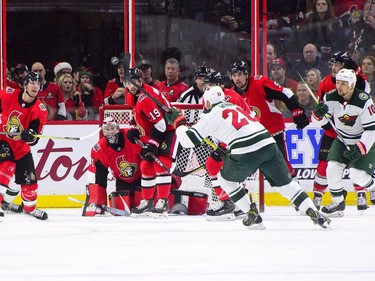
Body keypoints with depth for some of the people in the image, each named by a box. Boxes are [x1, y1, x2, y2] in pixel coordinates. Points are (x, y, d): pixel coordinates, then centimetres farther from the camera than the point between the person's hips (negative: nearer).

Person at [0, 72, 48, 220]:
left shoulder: (39, 109, -13)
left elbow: (33, 138, -14)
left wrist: (29, 135, -36)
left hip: (20, 145, 3)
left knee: (29, 177, 8)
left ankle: (30, 207, 30)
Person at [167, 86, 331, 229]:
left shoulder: (211, 116, 9)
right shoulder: (235, 107, 29)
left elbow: (188, 140, 8)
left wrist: (177, 122, 24)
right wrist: (226, 150, 45)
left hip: (246, 153, -5)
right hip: (268, 144, 5)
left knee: (226, 179, 20)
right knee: (285, 183, 17)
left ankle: (253, 216, 14)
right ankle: (313, 213, 5)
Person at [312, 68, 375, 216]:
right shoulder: (331, 98, -12)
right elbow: (319, 122, -2)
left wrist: (359, 150, -31)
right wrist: (318, 113, -26)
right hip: (342, 140, 5)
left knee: (357, 174, -16)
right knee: (332, 168, -13)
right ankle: (338, 202, 3)